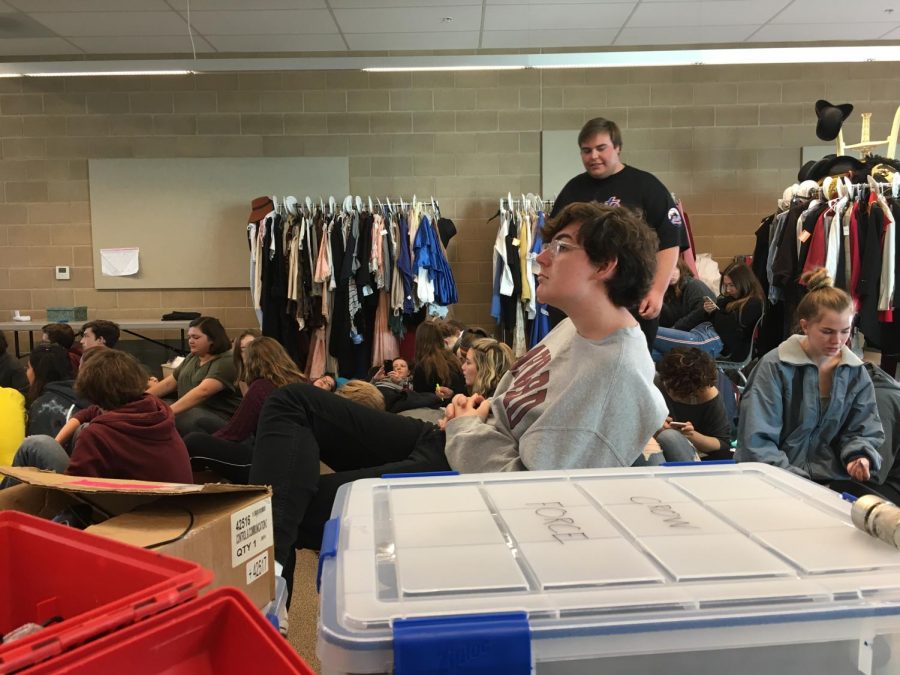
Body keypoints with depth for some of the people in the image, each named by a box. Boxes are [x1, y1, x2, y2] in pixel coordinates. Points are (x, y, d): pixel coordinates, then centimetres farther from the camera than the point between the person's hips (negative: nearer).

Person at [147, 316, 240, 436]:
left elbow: (202, 391, -26)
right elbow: (168, 383, 20)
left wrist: (169, 411, -35)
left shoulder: (225, 362, -12)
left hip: (219, 419, -8)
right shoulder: (192, 358, 18)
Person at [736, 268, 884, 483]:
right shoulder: (775, 366, -7)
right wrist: (794, 480, -21)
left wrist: (860, 457, -10)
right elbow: (757, 440, -11)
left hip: (835, 479, 3)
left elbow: (864, 430, 12)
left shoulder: (856, 372, 7)